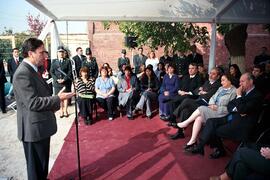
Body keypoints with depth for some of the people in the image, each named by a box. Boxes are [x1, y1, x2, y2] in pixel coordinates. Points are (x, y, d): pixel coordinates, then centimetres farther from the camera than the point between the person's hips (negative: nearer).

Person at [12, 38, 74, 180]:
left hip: (40, 126, 10)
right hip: (34, 128, -10)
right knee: (36, 166, 9)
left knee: (42, 162, 25)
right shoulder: (23, 73, -22)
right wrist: (58, 98, -22)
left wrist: (54, 104, 10)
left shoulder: (32, 70, 11)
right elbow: (33, 103, -26)